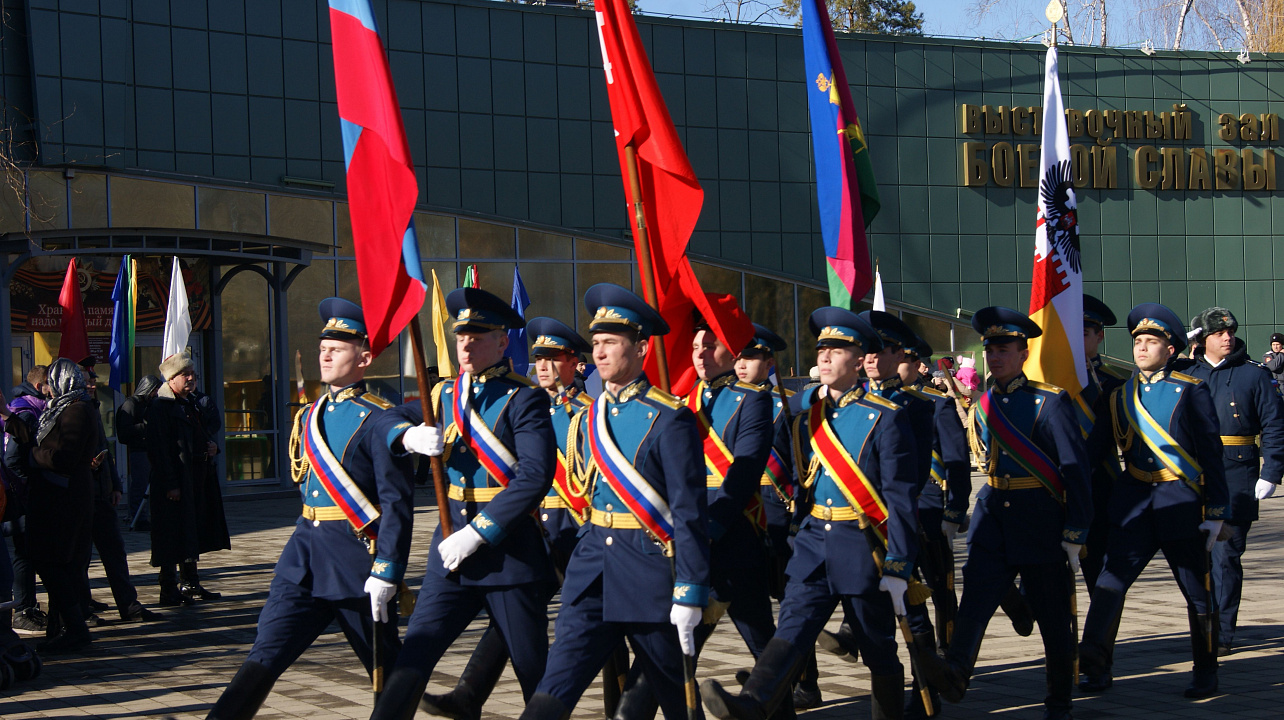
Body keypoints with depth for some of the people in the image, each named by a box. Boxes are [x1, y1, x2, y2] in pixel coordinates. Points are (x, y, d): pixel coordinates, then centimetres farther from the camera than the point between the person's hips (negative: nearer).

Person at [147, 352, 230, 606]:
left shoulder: (191, 403, 16)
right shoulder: (160, 407, -12)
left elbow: (204, 433, 29)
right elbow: (159, 449, -18)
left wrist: (212, 445, 5)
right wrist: (170, 484, -22)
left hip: (197, 479, 9)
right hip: (175, 483, -9)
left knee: (192, 534, 15)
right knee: (173, 535, -5)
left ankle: (191, 584, 24)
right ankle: (169, 590, 2)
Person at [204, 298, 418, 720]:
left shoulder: (380, 421, -9)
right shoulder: (310, 415, 13)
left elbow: (398, 504, -13)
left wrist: (386, 572, -18)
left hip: (355, 559, -5)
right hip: (306, 552, 5)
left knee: (386, 666, 11)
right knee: (265, 657, -4)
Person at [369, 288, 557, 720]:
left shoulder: (523, 400, -8)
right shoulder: (444, 396, 11)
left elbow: (535, 477, -18)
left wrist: (477, 534, -20)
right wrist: (409, 437, -4)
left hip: (510, 548, -5)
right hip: (453, 544, 5)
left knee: (533, 668, 4)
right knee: (415, 653, -2)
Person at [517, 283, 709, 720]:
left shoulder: (669, 418, -11)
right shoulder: (589, 418, 10)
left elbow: (690, 513, -14)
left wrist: (690, 594, -17)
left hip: (648, 568, -5)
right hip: (593, 566, 5)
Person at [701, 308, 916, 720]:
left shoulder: (885, 418, -7)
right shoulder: (807, 416, 10)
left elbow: (901, 498, -9)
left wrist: (897, 570, -13)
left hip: (864, 548, -4)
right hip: (814, 543, 4)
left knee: (878, 651, 8)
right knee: (792, 628, -14)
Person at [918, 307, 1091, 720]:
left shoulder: (1049, 401, -8)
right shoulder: (983, 406, 8)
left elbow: (1075, 468, -10)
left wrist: (1076, 532, -13)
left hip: (1040, 520, -4)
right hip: (992, 512, 4)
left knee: (1052, 612, 6)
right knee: (976, 592, -18)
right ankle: (956, 671, -37)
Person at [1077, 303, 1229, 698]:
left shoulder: (1192, 391, -3)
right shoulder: (1121, 395, 10)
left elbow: (1211, 453, -4)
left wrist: (1216, 510, -7)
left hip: (1181, 500, -3)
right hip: (1134, 500, 3)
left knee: (1196, 589, 6)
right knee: (1112, 579, -11)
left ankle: (1206, 672, 18)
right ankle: (1095, 664, -16)